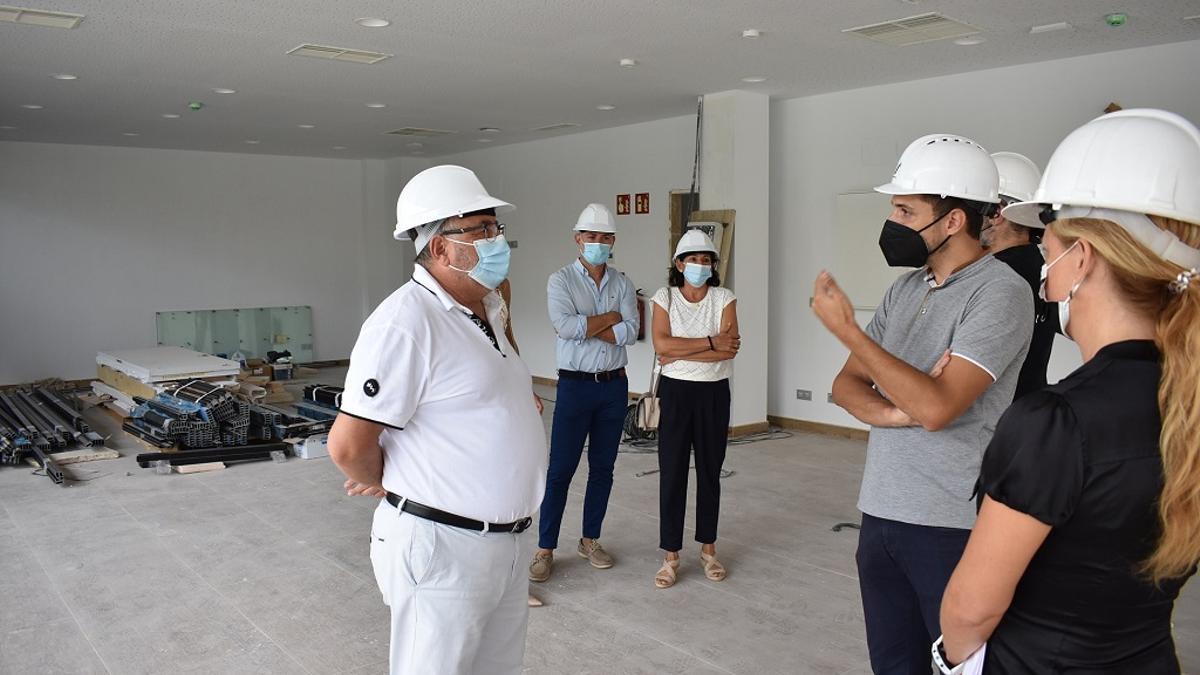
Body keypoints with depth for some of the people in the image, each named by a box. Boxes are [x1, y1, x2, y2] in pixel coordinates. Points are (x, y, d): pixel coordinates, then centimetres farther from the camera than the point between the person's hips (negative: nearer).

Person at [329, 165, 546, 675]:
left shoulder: (488, 308, 9)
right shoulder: (406, 322, -21)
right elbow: (348, 444, -20)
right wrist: (383, 484, -3)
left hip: (504, 539, 8)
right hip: (441, 546, -8)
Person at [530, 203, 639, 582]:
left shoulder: (623, 284, 6)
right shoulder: (561, 281, -3)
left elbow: (631, 332, -8)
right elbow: (565, 326, -20)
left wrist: (585, 328, -14)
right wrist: (611, 317, -11)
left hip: (614, 385, 4)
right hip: (575, 384, -4)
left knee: (603, 468, 11)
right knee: (560, 469, -1)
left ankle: (590, 540, 25)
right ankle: (545, 550, 8)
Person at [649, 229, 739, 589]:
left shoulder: (724, 298, 0)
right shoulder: (665, 297, 0)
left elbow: (729, 350, -14)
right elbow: (662, 345, -15)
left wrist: (680, 353, -16)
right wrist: (711, 342, -16)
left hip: (714, 393, 1)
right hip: (676, 392, -1)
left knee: (710, 471, 11)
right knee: (672, 473, 1)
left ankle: (708, 549, 26)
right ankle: (671, 555, 12)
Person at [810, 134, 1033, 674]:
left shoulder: (1000, 292, -14)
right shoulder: (904, 289, 10)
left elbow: (936, 407, -23)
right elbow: (847, 384, 9)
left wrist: (846, 329, -19)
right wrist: (891, 410, -13)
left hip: (953, 526, -7)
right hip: (880, 513, 7)